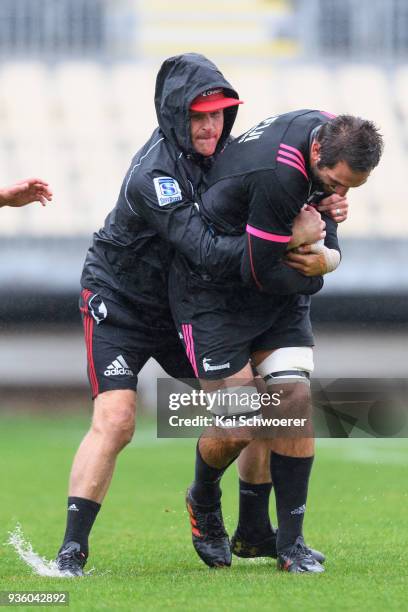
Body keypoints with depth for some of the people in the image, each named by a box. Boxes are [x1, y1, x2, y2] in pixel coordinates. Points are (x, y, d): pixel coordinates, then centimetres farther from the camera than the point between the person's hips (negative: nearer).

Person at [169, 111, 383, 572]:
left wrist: (324, 251, -1)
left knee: (296, 397, -8)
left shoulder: (332, 132, -9)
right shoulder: (279, 175, -36)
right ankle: (202, 502, 25)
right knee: (237, 429, -10)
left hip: (278, 287, 7)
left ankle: (291, 542, 1)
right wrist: (315, 274, -8)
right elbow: (262, 274, -25)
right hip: (214, 295, -7)